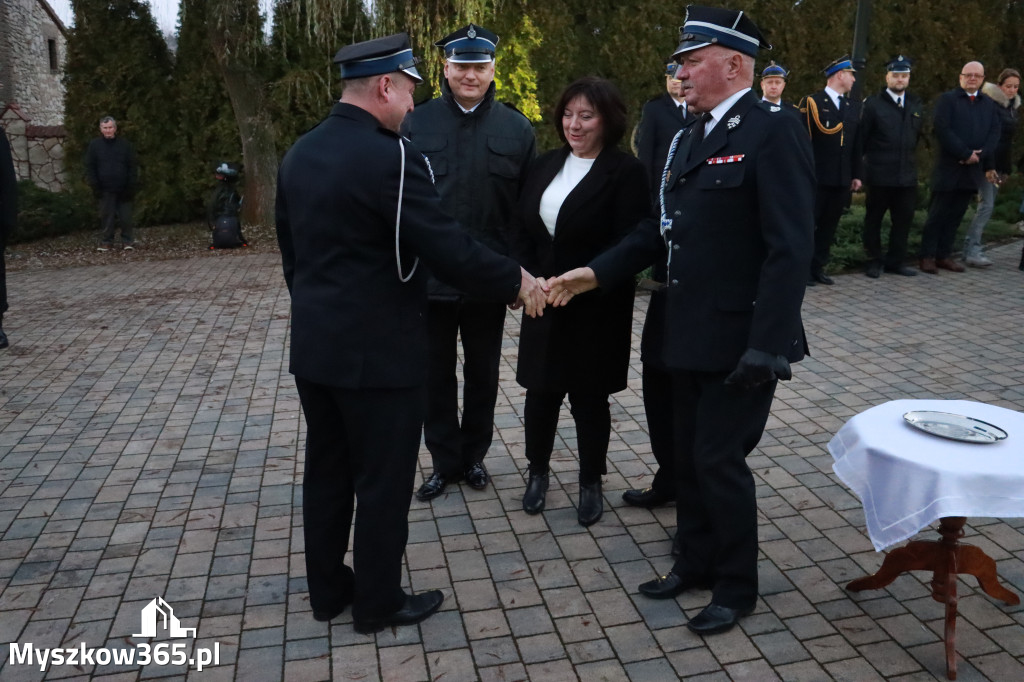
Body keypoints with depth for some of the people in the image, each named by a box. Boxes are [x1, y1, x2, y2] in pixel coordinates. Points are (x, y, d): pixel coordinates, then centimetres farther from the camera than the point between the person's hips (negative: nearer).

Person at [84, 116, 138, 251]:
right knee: (107, 216, 4)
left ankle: (127, 240, 14)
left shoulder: (125, 144, 4)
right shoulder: (94, 145, 5)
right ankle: (107, 241, 13)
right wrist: (95, 186, -4)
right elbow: (89, 167, 4)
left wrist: (131, 186, -4)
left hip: (123, 189, 0)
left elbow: (133, 167, 3)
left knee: (126, 216, 3)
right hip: (105, 189, 0)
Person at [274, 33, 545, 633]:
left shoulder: (300, 153, 7)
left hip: (314, 344, 8)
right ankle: (379, 602, 23)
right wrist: (516, 280, -8)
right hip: (378, 351, -8)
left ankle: (328, 590, 33)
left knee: (327, 470, 18)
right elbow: (448, 248, -21)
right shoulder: (389, 156, -19)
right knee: (384, 480, 7)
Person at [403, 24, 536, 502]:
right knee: (436, 375, 10)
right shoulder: (416, 124, -2)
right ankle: (445, 462, 27)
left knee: (483, 373, 14)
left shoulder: (517, 129, 0)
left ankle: (473, 456, 33)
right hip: (430, 276, 0)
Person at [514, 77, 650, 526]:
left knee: (589, 396, 7)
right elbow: (523, 230, 7)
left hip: (596, 308, -4)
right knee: (540, 390, 10)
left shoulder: (625, 171, -9)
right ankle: (538, 471, 31)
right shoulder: (545, 166, 9)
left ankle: (591, 482, 26)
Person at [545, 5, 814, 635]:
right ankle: (696, 562, 37)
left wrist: (767, 347, -24)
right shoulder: (695, 135, 13)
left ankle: (737, 588, 24)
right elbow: (664, 227, 15)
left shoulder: (773, 132, -13)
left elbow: (791, 249, -20)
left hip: (739, 341, -8)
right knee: (689, 456, 17)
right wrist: (596, 273, 6)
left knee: (720, 460, 2)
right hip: (690, 335, 8)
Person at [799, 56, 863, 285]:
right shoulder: (812, 102, -3)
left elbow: (856, 144, 16)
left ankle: (818, 268, 16)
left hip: (842, 179, 6)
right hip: (816, 177, -6)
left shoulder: (853, 107, 16)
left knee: (829, 226, 8)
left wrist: (856, 175, 13)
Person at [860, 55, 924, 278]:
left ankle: (896, 261, 18)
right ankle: (874, 261, 15)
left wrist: (908, 156, 15)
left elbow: (916, 136, 20)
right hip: (879, 174, -4)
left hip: (907, 174, 4)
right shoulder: (873, 104, -4)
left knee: (904, 220, 7)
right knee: (873, 219, 4)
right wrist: (873, 158, 2)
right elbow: (863, 137, -1)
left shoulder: (916, 105, 11)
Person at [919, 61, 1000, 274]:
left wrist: (979, 155, -11)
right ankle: (927, 256, 2)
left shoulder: (989, 104, 16)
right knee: (938, 214, -2)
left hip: (973, 168, 5)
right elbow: (942, 129, -12)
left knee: (955, 215, 7)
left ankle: (944, 255, 12)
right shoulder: (947, 99, 1)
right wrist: (965, 153, -16)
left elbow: (995, 132, 7)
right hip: (948, 167, -5)